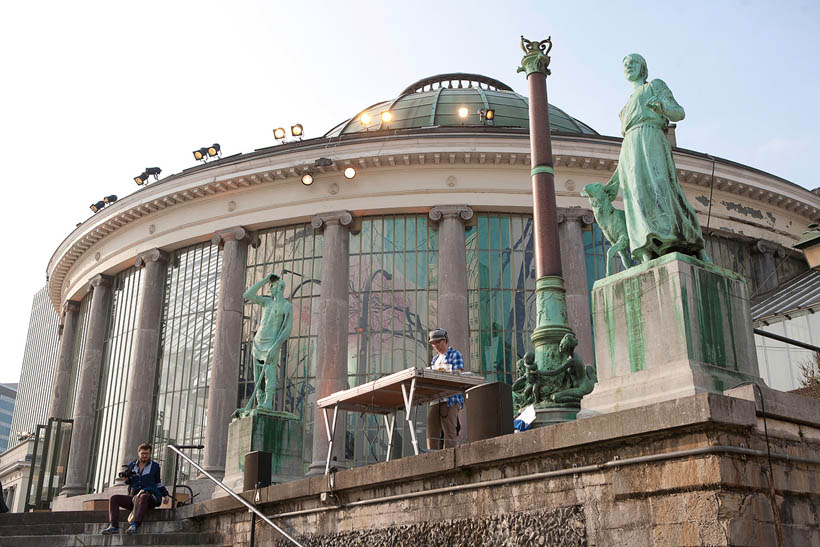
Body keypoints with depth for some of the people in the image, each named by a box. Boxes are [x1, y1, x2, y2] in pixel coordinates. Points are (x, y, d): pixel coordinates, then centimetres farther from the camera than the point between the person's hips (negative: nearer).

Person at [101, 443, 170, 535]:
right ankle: (113, 526, -30)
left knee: (142, 497, -40)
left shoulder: (155, 466, 12)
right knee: (114, 498, -16)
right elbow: (128, 482, 26)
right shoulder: (132, 465, 17)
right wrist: (126, 477, 2)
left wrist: (165, 495, 6)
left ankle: (135, 525, -55)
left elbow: (158, 484, 19)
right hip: (133, 497, 4)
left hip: (150, 497, -4)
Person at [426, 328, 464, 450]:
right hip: (435, 399, 7)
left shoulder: (455, 354, 4)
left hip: (450, 399, -7)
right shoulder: (435, 359, 25)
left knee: (449, 431, -10)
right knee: (432, 432, 1)